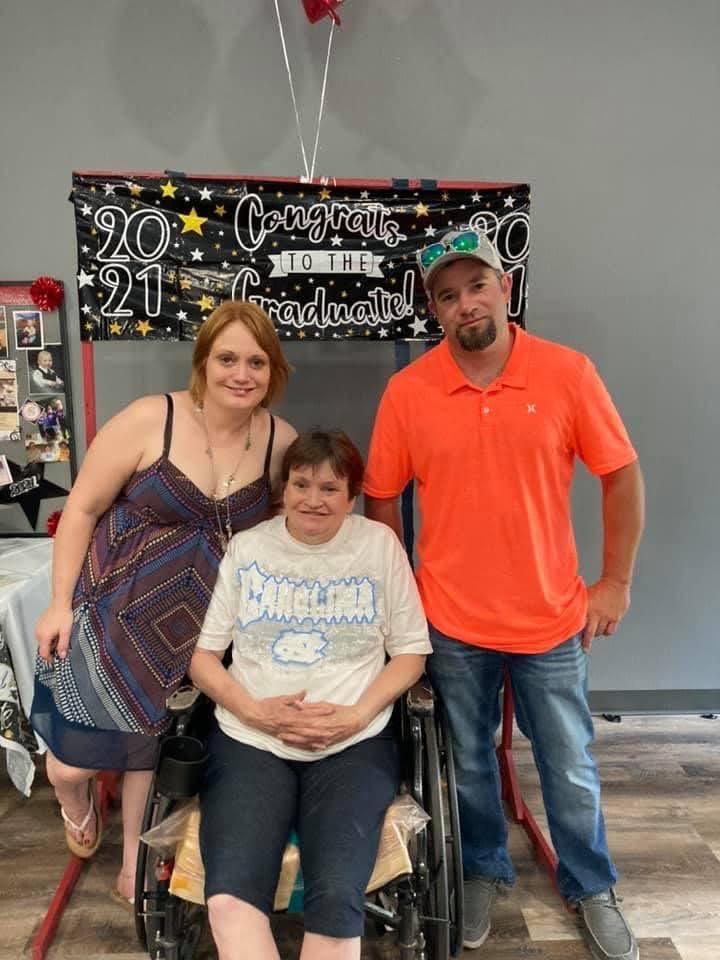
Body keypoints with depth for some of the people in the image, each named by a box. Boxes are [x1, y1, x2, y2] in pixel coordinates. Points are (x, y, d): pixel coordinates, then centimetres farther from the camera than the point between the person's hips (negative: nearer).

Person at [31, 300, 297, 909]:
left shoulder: (283, 442, -7)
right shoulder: (150, 420, -17)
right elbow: (82, 509, -9)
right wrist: (60, 603, -7)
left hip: (198, 633, 2)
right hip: (113, 615, -2)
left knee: (150, 747, 20)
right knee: (71, 763, 7)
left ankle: (135, 862, 46)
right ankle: (80, 804, 47)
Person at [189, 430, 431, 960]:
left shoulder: (380, 544, 5)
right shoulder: (245, 548, 7)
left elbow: (411, 650, 6)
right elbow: (202, 651, 7)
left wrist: (357, 715, -9)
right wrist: (253, 710, -9)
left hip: (354, 745, -1)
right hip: (249, 741, 1)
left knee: (337, 903, -23)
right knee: (229, 899, -23)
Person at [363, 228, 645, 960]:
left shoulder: (568, 372, -9)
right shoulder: (407, 391, -9)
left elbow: (621, 476, -2)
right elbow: (380, 498, 0)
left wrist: (615, 582, -2)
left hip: (551, 619, 0)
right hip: (450, 623, 1)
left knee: (571, 769, 17)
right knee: (469, 763, 20)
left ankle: (591, 889, 43)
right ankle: (482, 872, 46)